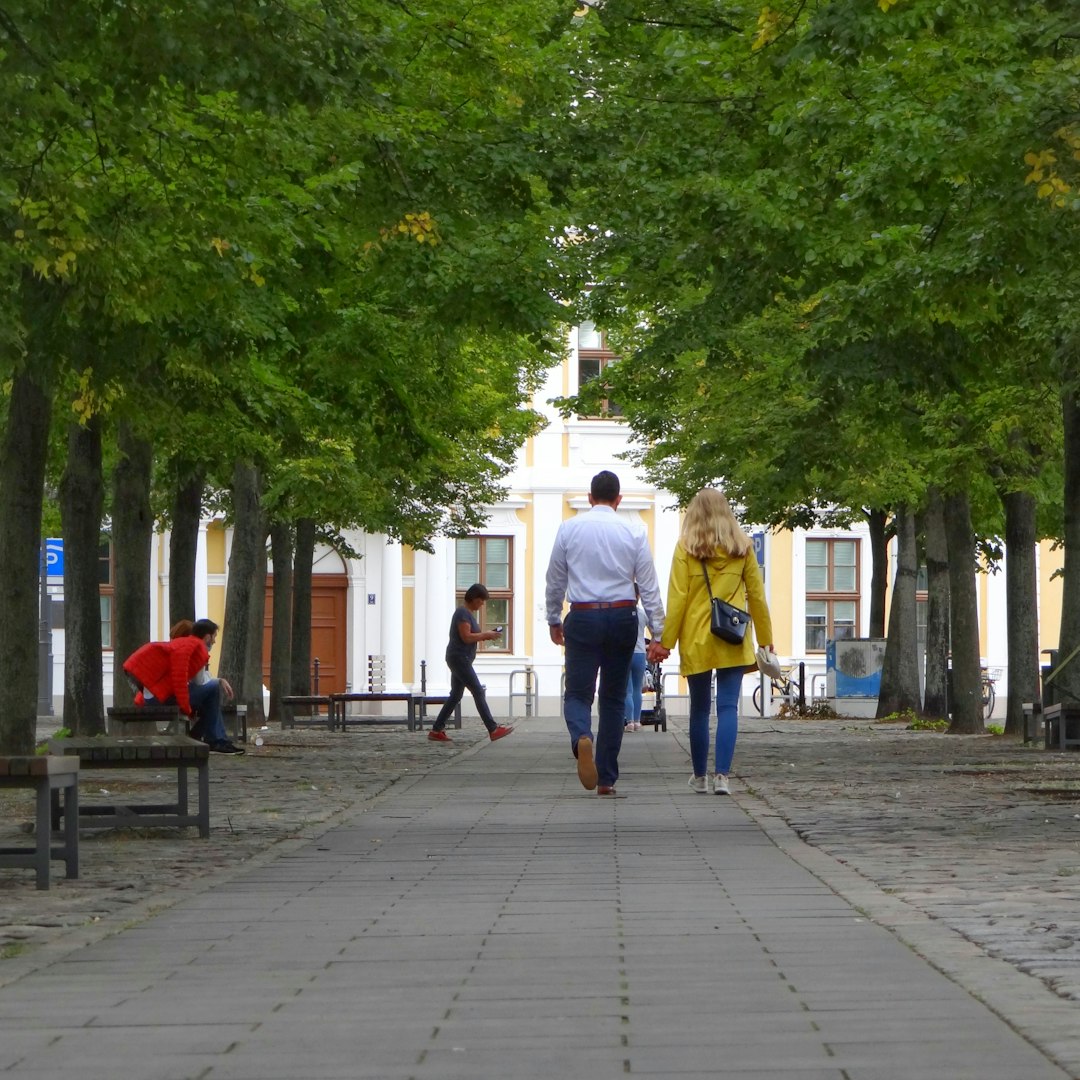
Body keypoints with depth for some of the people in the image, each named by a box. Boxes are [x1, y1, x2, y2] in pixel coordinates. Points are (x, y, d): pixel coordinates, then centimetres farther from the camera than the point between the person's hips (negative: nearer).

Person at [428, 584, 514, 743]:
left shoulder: (469, 613, 17)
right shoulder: (463, 613, -14)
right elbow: (466, 637, -20)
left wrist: (485, 635, 3)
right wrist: (486, 635, -13)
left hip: (461, 660, 11)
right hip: (459, 658, -11)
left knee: (455, 696, 10)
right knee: (479, 692, -11)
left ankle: (436, 731, 11)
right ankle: (493, 730, -13)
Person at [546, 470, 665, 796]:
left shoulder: (569, 529, 2)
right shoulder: (633, 533, 1)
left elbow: (555, 580, 9)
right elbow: (649, 587, 0)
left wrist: (554, 620, 23)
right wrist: (659, 633, 2)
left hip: (583, 618, -1)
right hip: (623, 617, 1)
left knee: (578, 692, 1)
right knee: (613, 698, 11)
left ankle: (581, 738, -34)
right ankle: (606, 778, 10)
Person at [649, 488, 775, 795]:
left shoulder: (685, 549, -3)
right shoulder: (742, 548, 3)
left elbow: (677, 599, -5)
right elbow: (757, 596, 6)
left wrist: (666, 641, -1)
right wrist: (765, 639, 13)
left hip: (696, 641, -1)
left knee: (699, 709, 10)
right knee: (728, 707, -3)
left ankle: (701, 777, 18)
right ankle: (721, 776, -14)